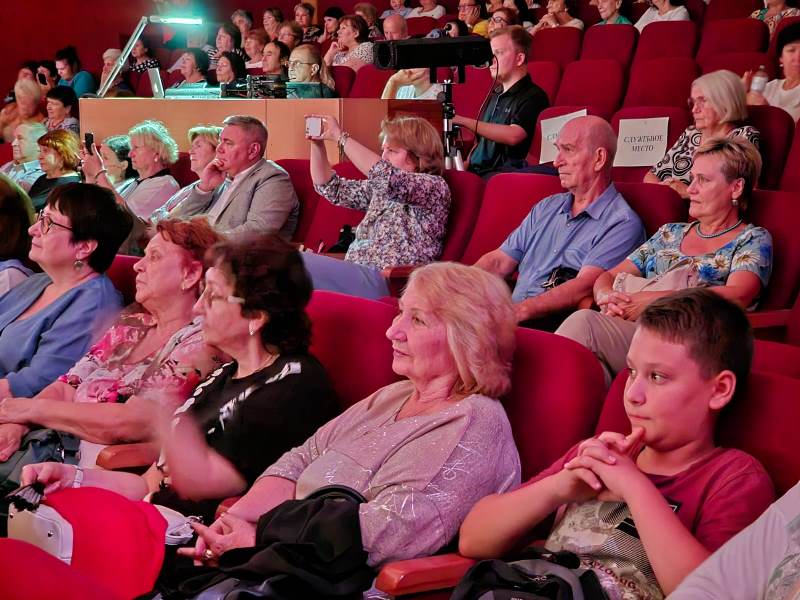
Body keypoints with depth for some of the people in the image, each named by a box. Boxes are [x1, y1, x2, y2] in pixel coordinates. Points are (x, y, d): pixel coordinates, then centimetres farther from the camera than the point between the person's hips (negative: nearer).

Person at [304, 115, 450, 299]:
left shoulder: (435, 186, -1)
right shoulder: (380, 186, 24)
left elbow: (388, 176, -19)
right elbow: (331, 188, 27)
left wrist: (340, 136, -12)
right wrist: (317, 143, 12)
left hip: (388, 282, -8)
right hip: (355, 273, 8)